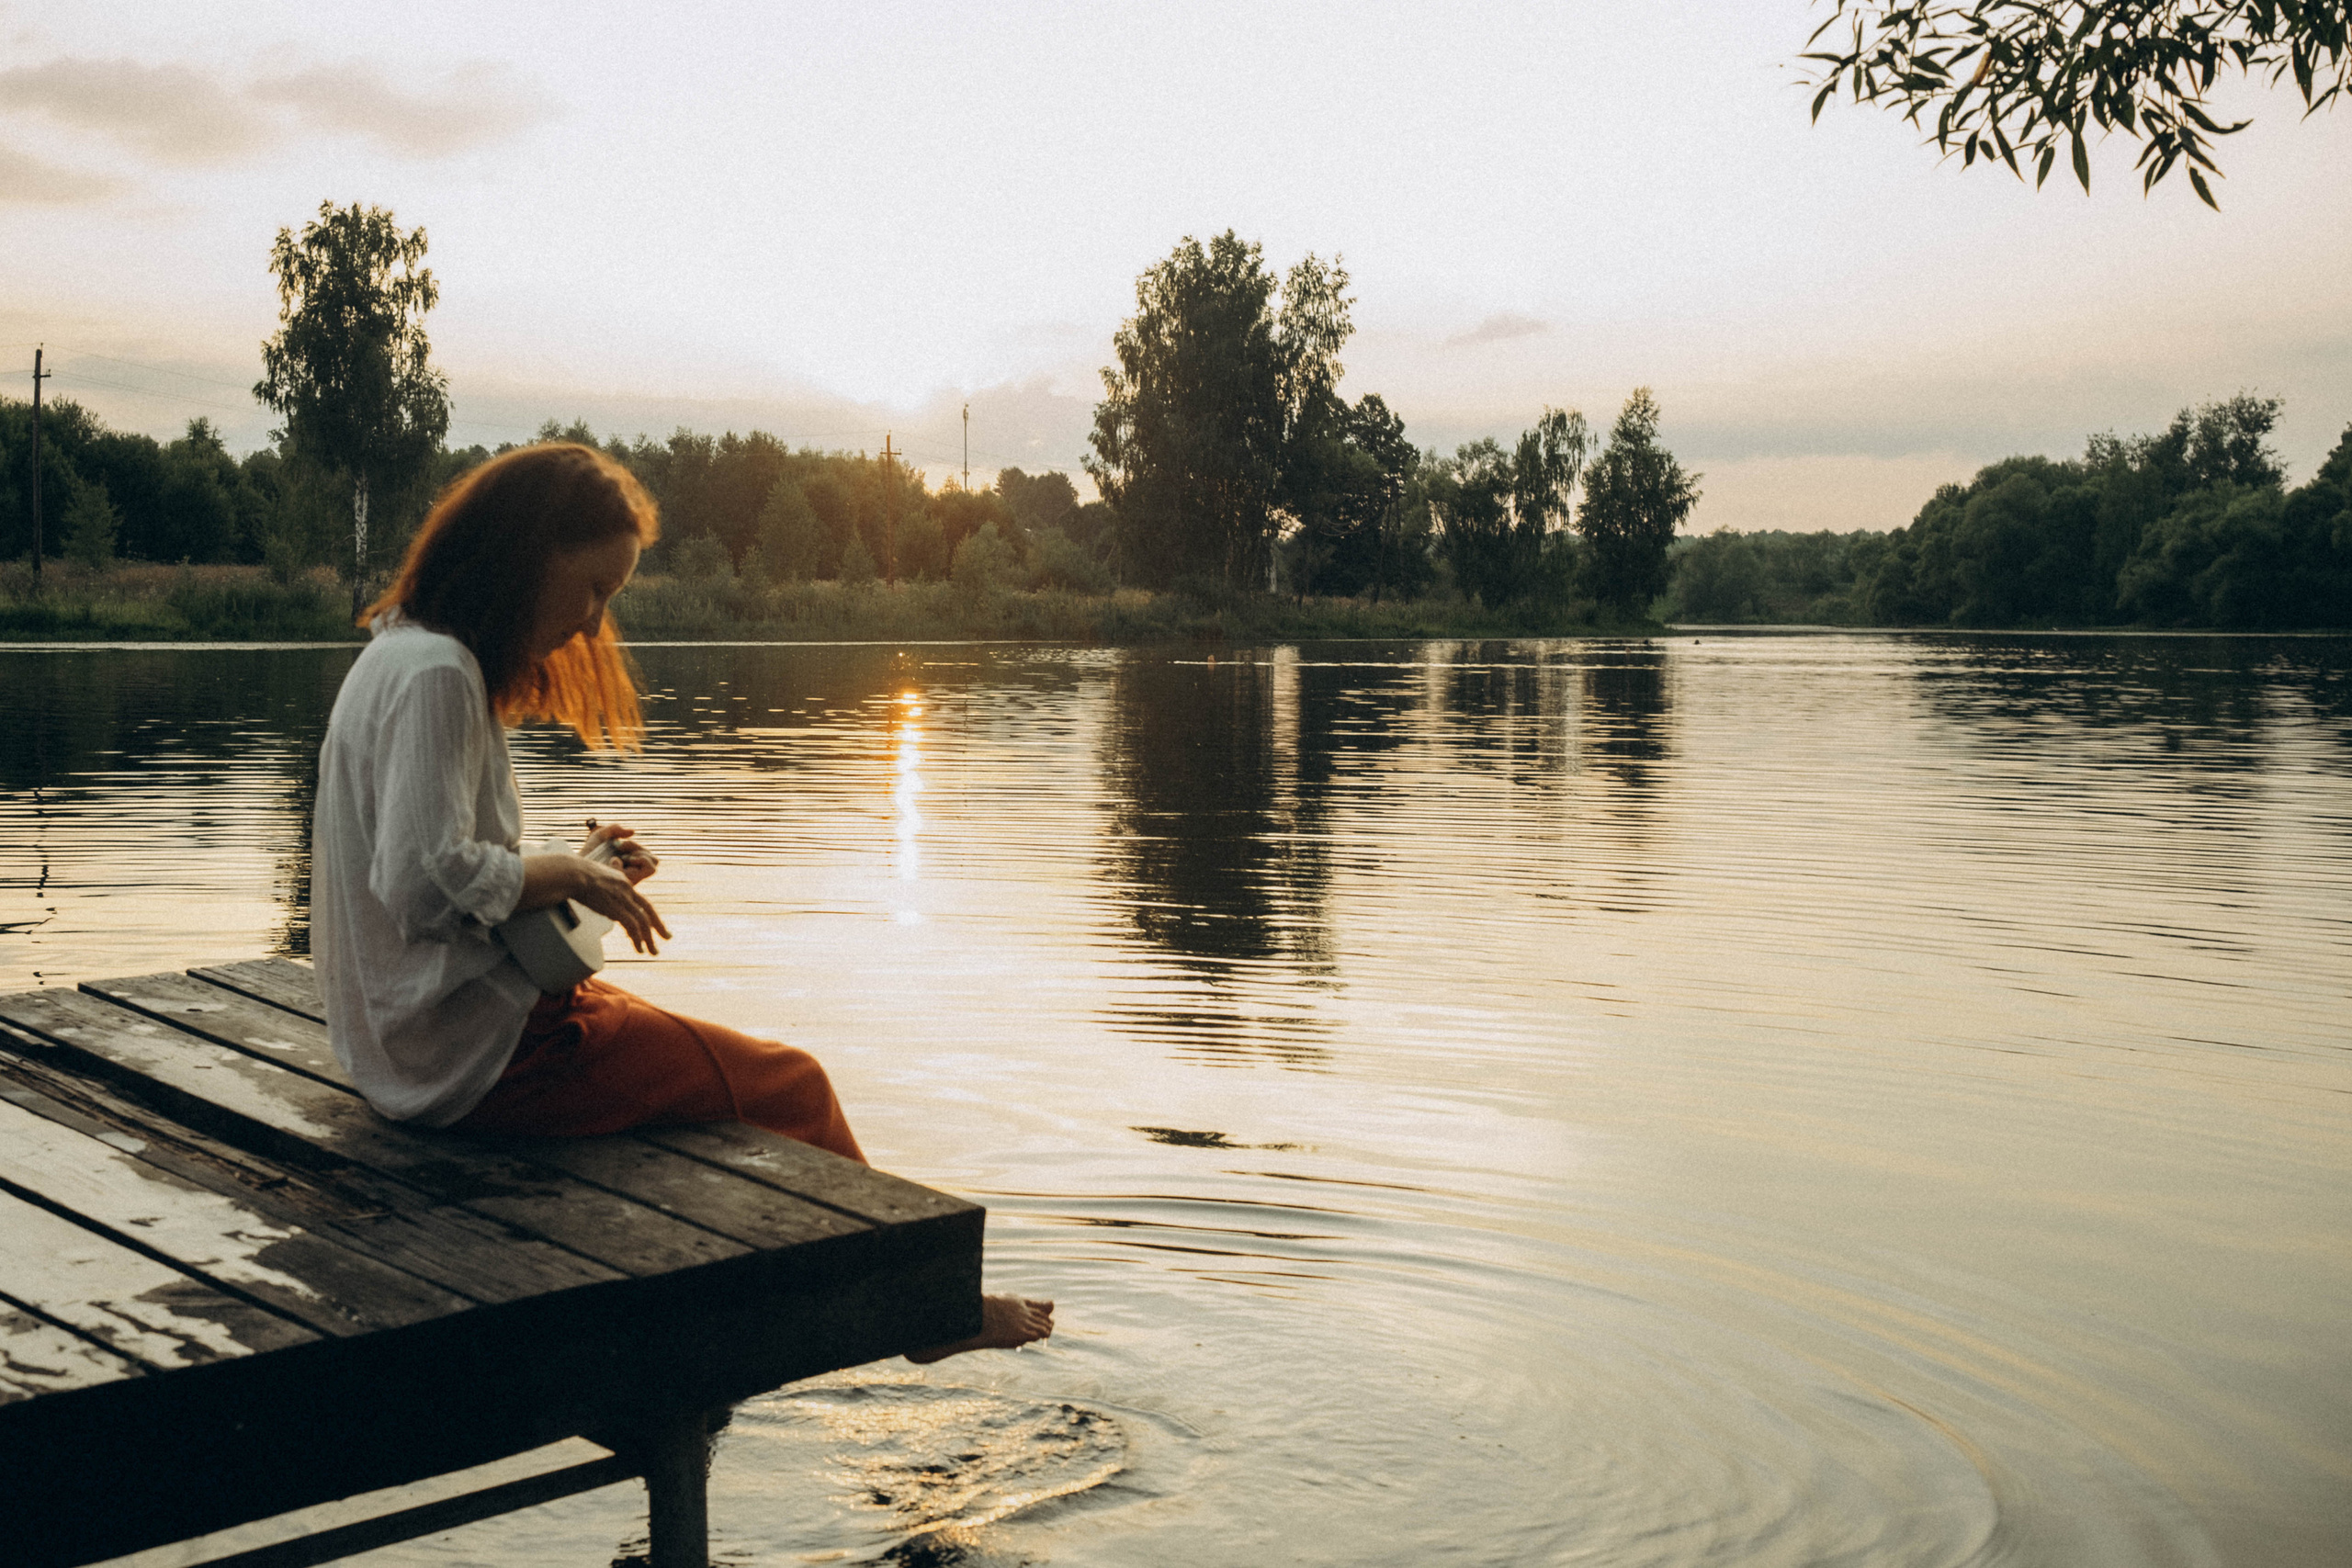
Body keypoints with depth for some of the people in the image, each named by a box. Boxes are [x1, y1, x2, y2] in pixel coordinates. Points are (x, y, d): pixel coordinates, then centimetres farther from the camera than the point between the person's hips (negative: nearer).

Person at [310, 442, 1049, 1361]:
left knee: (725, 1063, 21)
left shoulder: (401, 656, 12)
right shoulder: (437, 674, -19)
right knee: (787, 1086, 0)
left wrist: (574, 867, 4)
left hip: (416, 1036, 11)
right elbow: (425, 881, -28)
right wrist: (566, 874, -13)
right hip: (476, 1049, -11)